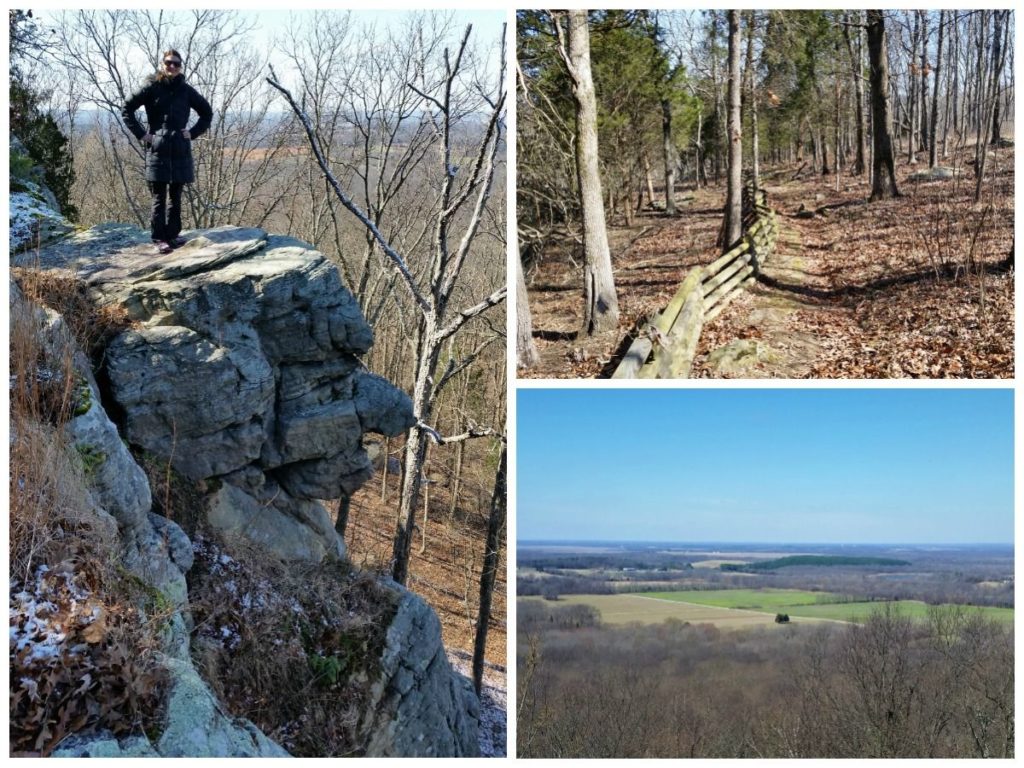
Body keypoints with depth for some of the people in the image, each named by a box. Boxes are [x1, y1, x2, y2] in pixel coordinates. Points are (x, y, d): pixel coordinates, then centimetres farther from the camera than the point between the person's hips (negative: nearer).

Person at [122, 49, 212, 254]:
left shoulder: (186, 91, 8)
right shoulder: (151, 87, 1)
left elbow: (207, 113, 18)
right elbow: (127, 109, 4)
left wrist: (193, 133, 7)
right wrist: (140, 134, -3)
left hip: (180, 149, 3)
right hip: (157, 149, -3)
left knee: (176, 196, 7)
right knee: (159, 196, -2)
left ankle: (172, 235, 15)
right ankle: (160, 239, 1)